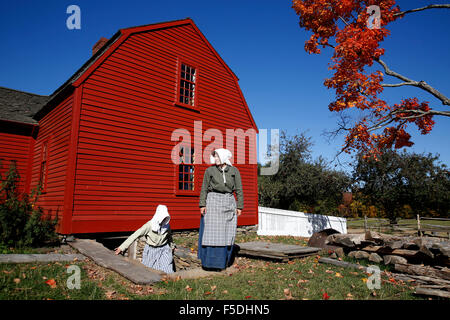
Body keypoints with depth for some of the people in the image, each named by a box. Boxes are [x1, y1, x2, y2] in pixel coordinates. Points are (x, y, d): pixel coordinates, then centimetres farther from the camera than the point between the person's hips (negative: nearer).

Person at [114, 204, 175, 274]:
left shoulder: (167, 225, -11)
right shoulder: (149, 225, -23)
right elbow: (135, 235, -22)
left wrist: (172, 246, 27)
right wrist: (122, 247, -23)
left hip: (164, 250, 2)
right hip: (151, 250, -2)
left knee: (167, 271, -3)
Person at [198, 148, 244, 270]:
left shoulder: (234, 171, 4)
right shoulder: (209, 170, 3)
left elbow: (239, 189, 5)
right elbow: (204, 189, 4)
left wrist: (239, 206, 1)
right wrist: (202, 204, -5)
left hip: (228, 202, 1)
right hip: (213, 202, -1)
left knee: (227, 232, 5)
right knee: (211, 232, -3)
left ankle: (224, 260, 18)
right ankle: (211, 261, 8)